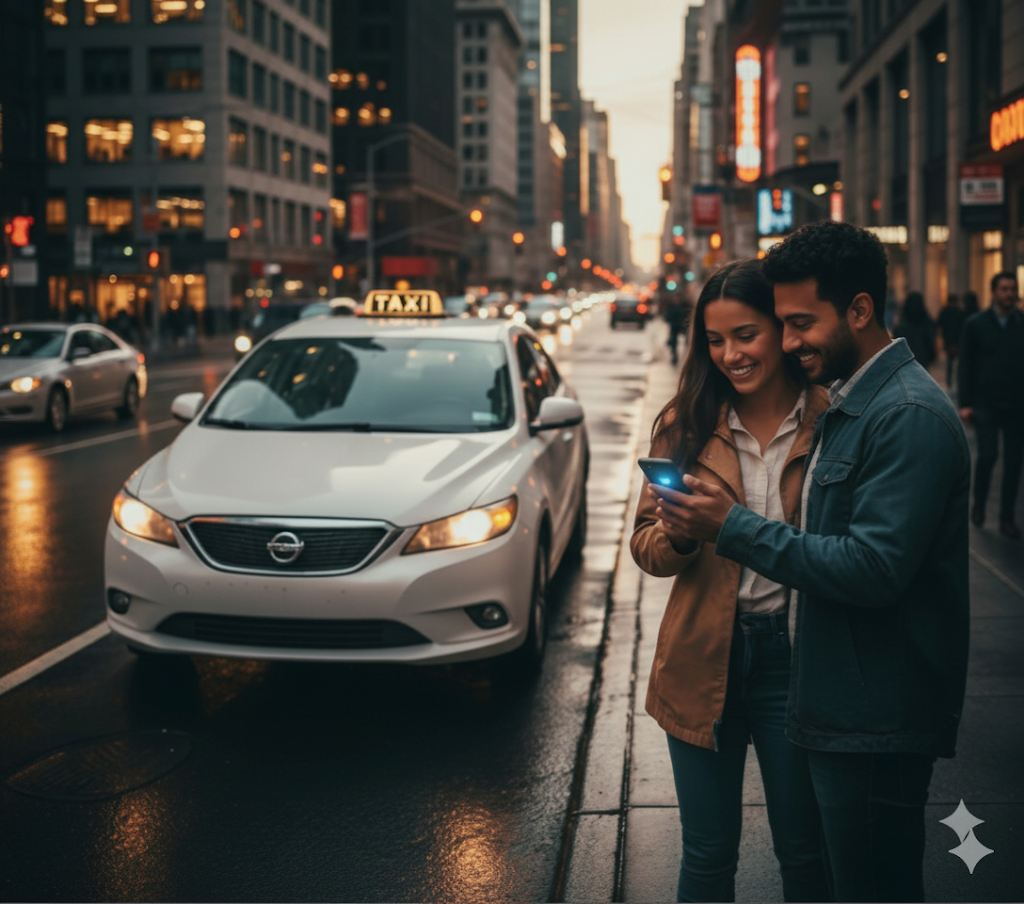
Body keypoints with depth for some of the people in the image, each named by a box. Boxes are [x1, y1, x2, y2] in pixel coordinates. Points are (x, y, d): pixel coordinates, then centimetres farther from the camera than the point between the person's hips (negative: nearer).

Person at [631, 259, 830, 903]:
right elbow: (645, 543, 3)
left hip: (793, 652, -2)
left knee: (804, 849, 13)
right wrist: (675, 536, -18)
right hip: (703, 656, 2)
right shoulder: (687, 424, 2)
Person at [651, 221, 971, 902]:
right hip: (847, 709, 10)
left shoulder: (910, 414, -19)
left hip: (880, 718, -10)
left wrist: (735, 529, -21)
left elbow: (874, 569, -25)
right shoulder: (848, 403, 14)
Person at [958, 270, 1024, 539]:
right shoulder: (976, 324, 1)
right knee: (988, 455, -11)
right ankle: (979, 503, 15)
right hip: (986, 403, -2)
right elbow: (966, 366, 1)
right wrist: (965, 403, -4)